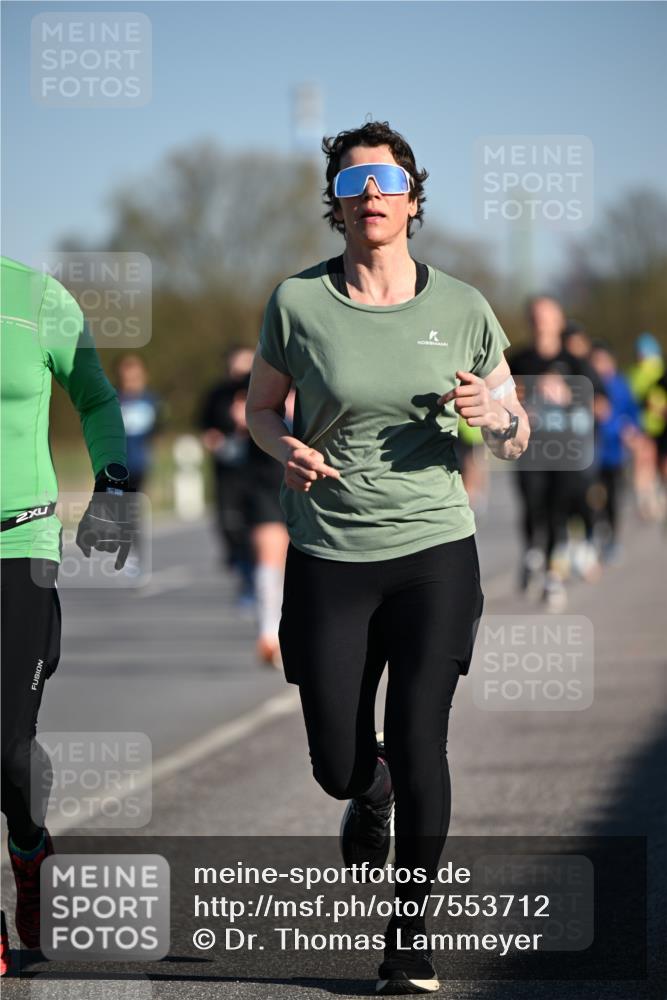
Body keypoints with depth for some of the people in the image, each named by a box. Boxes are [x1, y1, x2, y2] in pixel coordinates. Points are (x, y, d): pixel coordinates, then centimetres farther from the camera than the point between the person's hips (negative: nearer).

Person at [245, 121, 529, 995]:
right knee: (336, 767, 3)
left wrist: (493, 416, -16)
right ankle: (371, 793, 44)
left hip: (434, 552, 0)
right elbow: (261, 405, 11)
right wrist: (287, 449, -11)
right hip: (329, 559, 1)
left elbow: (515, 436, 7)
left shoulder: (462, 309, -1)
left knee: (419, 744, -9)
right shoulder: (297, 301, -3)